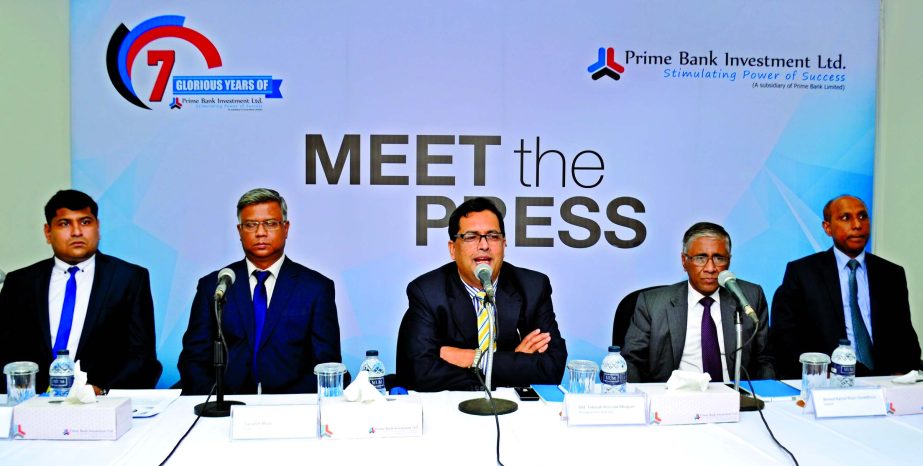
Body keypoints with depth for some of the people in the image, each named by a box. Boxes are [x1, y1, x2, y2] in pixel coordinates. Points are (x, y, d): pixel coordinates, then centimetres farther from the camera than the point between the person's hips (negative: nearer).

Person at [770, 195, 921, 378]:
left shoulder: (892, 274, 14)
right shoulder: (801, 272, 3)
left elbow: (905, 335, 15)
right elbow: (784, 334, -2)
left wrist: (903, 371, -5)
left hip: (883, 379, 2)